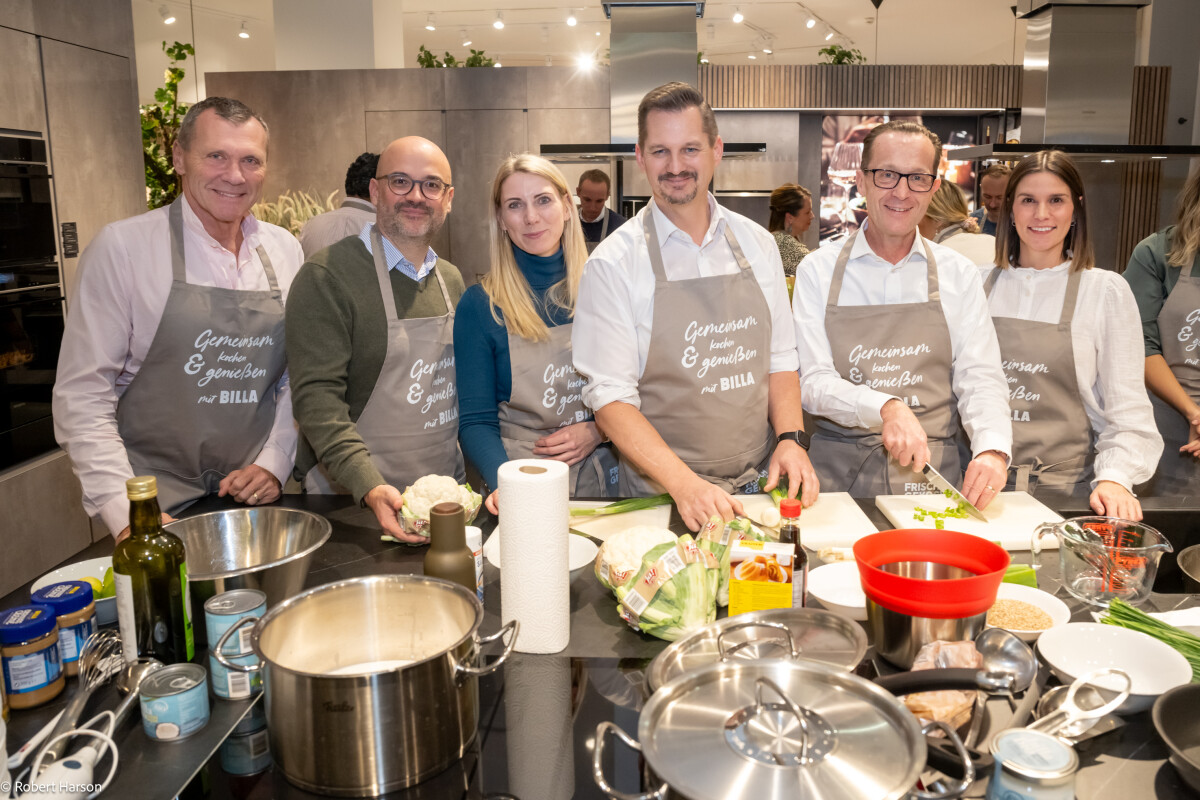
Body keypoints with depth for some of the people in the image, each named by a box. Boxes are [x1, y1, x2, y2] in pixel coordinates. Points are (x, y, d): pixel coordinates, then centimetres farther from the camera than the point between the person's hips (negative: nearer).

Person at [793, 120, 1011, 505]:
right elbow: (812, 382, -5)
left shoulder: (959, 275, 9)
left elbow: (980, 379, 3)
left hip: (931, 474, 2)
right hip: (839, 473, -1)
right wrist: (887, 407, -23)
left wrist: (993, 449, -17)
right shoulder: (817, 271, 3)